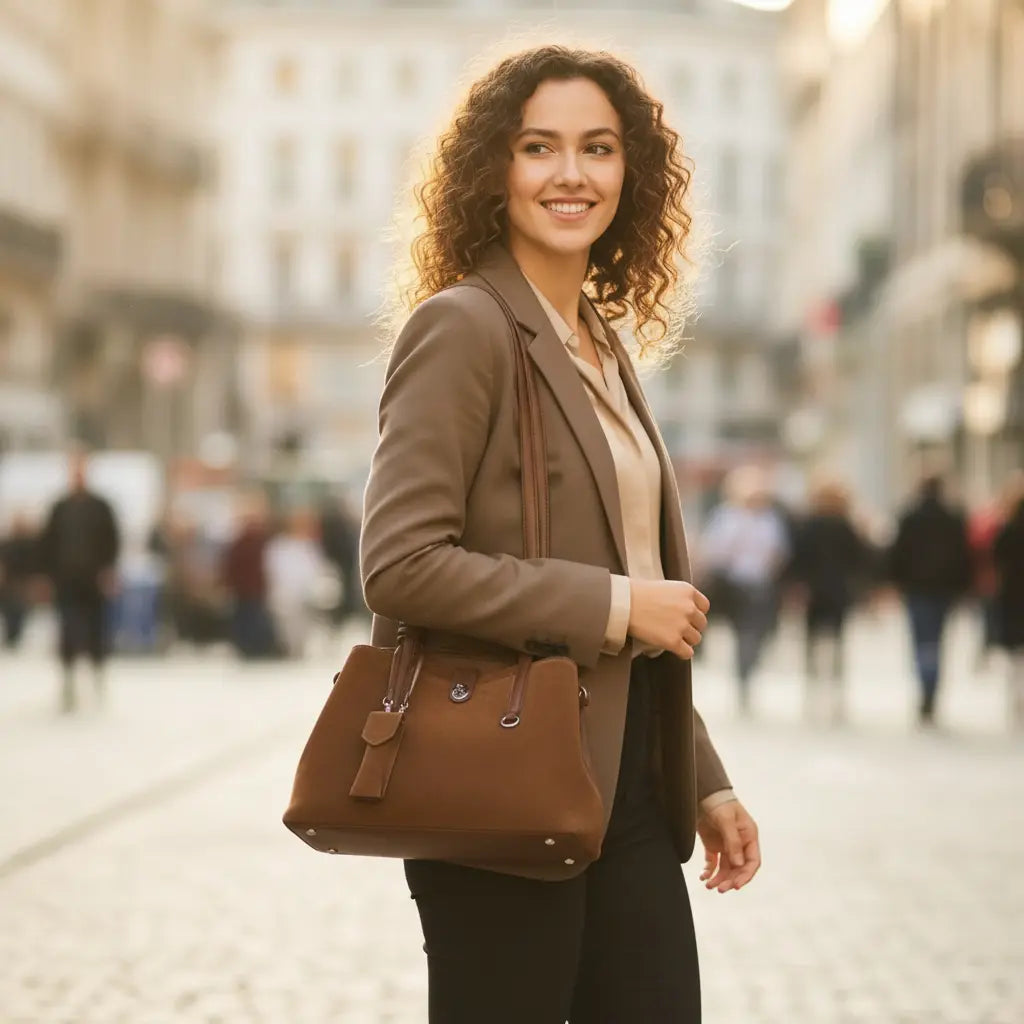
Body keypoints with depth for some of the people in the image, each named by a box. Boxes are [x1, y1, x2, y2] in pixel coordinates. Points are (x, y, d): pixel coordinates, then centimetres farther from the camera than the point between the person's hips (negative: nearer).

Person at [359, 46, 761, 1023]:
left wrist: (704, 783, 18)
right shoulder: (462, 327, -9)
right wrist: (612, 604, -16)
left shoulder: (603, 349, 16)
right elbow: (401, 561, -19)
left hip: (626, 787, 8)